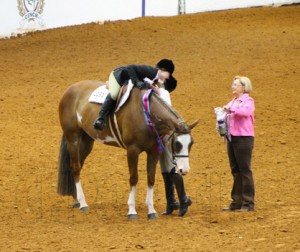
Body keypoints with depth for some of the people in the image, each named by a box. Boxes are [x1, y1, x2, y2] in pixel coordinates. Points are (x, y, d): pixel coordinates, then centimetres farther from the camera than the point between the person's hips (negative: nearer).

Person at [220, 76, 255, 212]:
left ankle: (248, 203, -1)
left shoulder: (248, 101, -6)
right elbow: (228, 117, 23)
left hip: (243, 138, -8)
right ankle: (236, 202, 16)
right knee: (235, 171, 11)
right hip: (231, 138, 8)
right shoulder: (232, 102, 17)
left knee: (245, 170, -5)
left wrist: (230, 109, -32)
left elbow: (245, 111, -26)